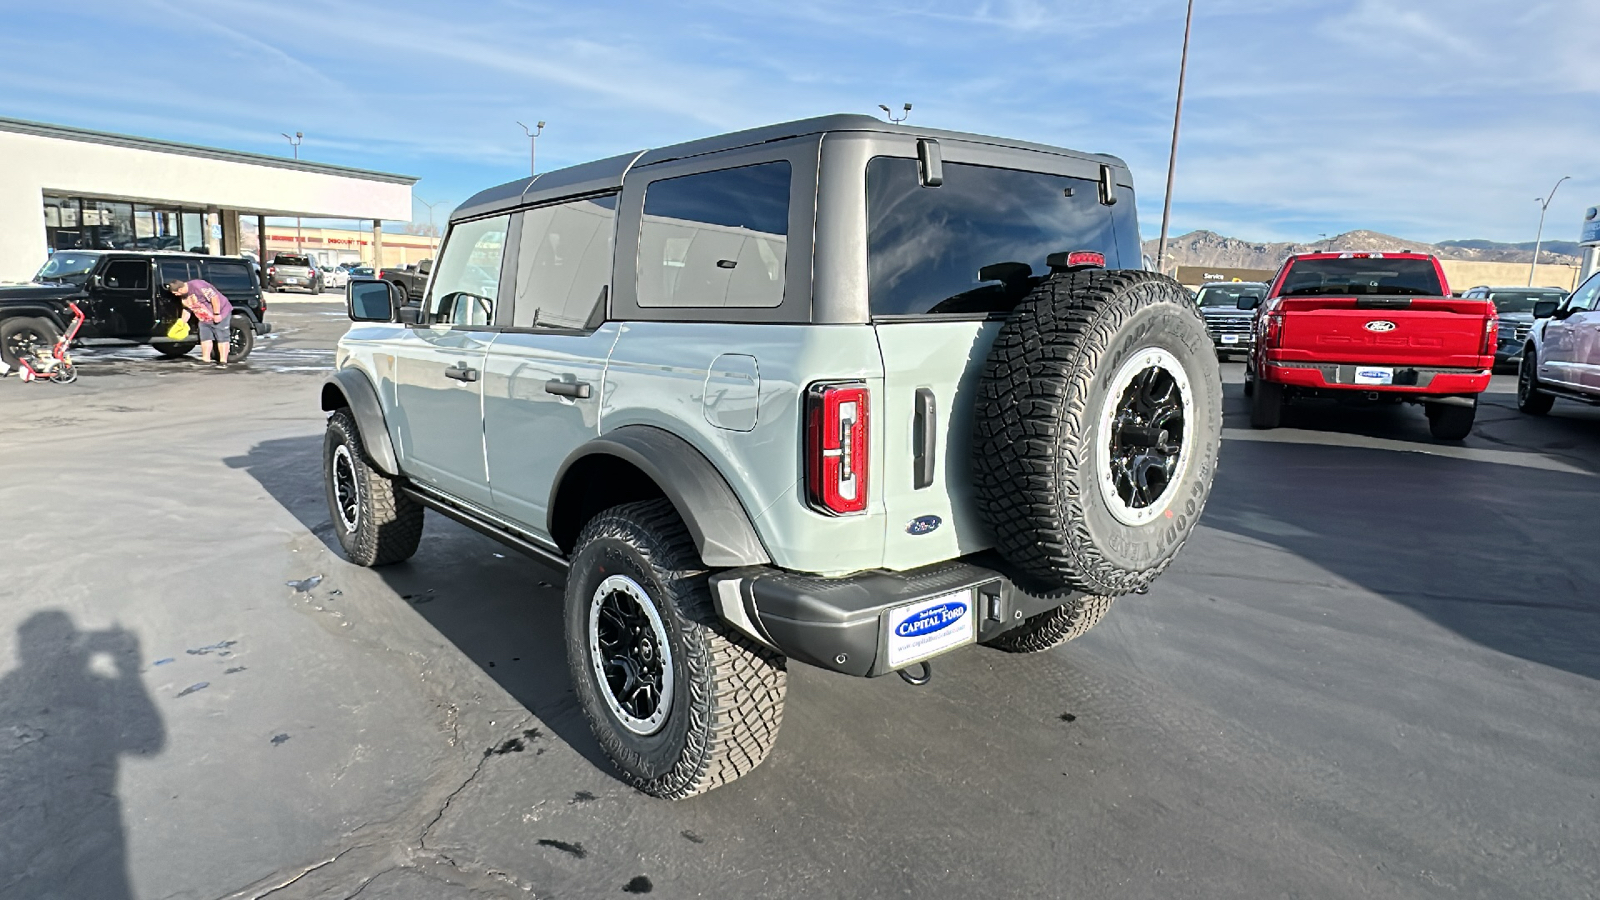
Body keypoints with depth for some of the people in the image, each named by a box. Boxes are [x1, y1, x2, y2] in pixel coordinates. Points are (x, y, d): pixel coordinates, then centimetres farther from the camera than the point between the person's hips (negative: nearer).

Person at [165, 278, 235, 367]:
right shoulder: (184, 297, 2)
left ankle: (223, 361, -3)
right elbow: (187, 310, 17)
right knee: (205, 338, 8)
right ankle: (206, 359, 16)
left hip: (220, 313, -9)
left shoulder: (198, 286, -27)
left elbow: (214, 297, -28)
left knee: (222, 338, -5)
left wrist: (216, 314, -25)